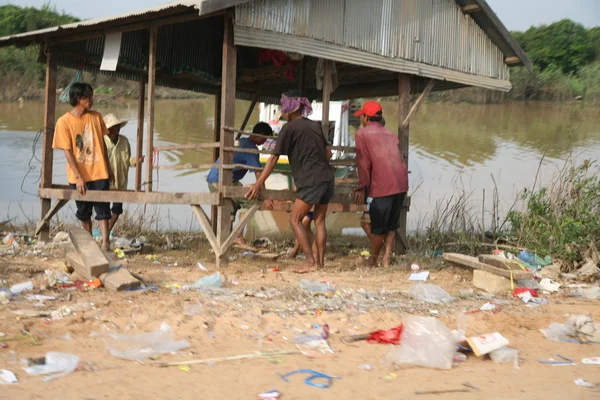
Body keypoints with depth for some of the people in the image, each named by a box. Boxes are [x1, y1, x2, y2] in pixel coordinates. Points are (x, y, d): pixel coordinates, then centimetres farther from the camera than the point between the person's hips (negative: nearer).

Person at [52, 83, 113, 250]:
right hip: (79, 176, -1)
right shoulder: (64, 122, -8)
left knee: (102, 209, -5)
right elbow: (67, 151, -9)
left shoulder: (96, 117, 2)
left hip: (99, 173, 1)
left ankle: (105, 243, -8)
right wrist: (78, 177, -13)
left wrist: (108, 168, 11)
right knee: (84, 211, 11)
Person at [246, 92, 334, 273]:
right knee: (319, 221, 13)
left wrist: (258, 185, -3)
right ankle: (320, 262, 13)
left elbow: (274, 158, -5)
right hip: (327, 178, 7)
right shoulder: (316, 125, 15)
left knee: (295, 220, -1)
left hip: (311, 181, -7)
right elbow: (328, 152, 19)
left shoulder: (289, 128, -5)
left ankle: (311, 262, -6)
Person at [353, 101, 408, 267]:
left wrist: (362, 187, 5)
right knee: (391, 225, 14)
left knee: (378, 227, 4)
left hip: (382, 185, -6)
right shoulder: (390, 134, 21)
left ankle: (373, 263, 13)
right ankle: (386, 260, 10)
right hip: (401, 183, 6)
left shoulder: (362, 133, 3)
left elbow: (364, 162, -2)